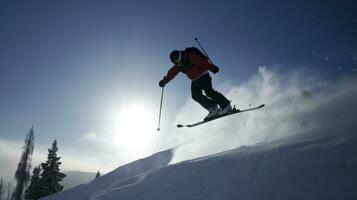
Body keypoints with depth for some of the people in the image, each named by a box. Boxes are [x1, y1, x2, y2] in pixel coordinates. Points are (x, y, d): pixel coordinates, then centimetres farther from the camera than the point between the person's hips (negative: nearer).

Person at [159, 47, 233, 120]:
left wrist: (211, 67, -38)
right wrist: (165, 80, 8)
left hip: (203, 76, -8)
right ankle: (213, 108, -4)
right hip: (195, 80, 8)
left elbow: (202, 62, -27)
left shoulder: (191, 57, -18)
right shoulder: (178, 65, 5)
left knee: (208, 91, -21)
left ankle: (226, 106, -14)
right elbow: (172, 73, 13)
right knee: (196, 96, -7)